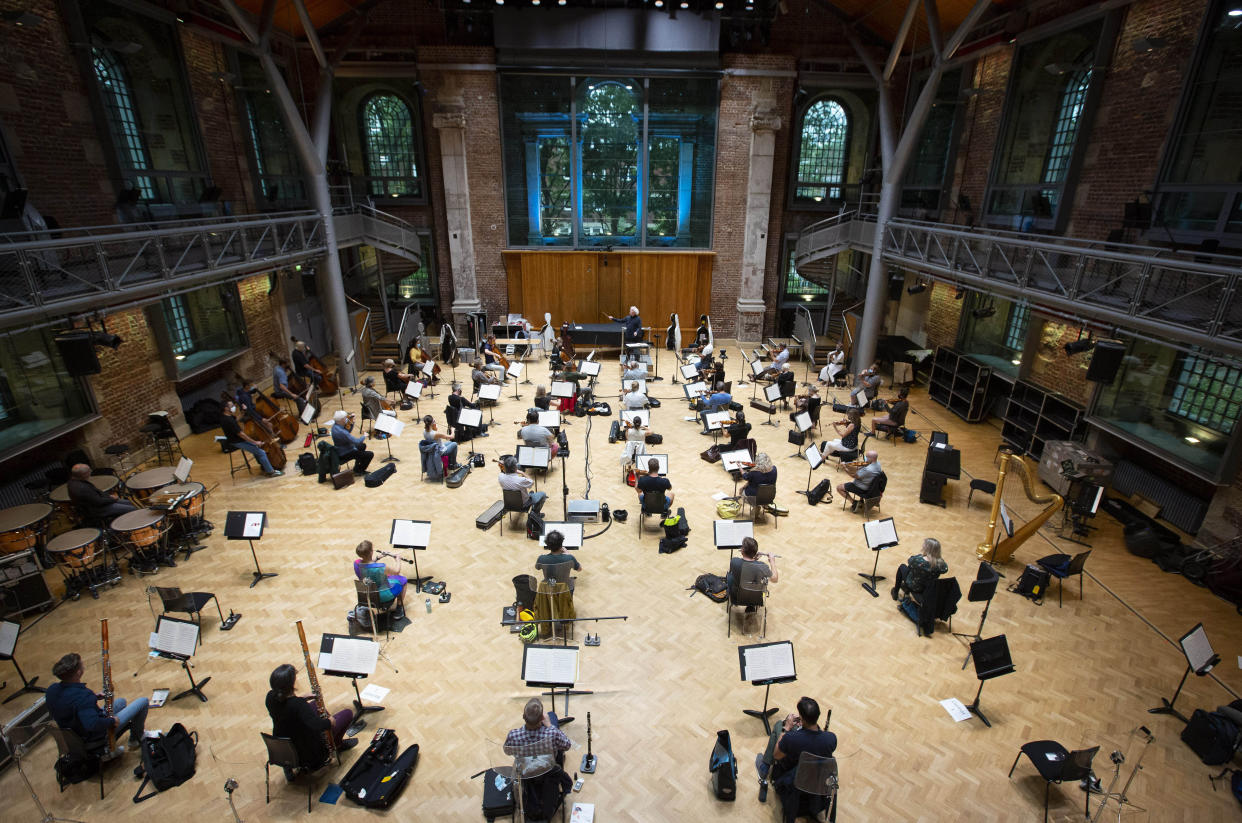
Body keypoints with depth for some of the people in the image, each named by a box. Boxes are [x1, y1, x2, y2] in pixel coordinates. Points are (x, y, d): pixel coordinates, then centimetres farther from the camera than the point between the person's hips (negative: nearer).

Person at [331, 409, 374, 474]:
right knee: (370, 454, -8)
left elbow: (347, 433, 12)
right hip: (344, 455, -10)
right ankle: (358, 471, 12)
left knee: (363, 445, 28)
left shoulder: (335, 425, -5)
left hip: (340, 450, 10)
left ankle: (357, 466, 32)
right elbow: (356, 441, -30)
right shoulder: (341, 432, -34)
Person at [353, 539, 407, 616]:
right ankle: (400, 608, 25)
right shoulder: (381, 567, -36)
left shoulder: (356, 564, -21)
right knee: (402, 580, 18)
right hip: (383, 596, -6)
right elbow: (397, 571, -15)